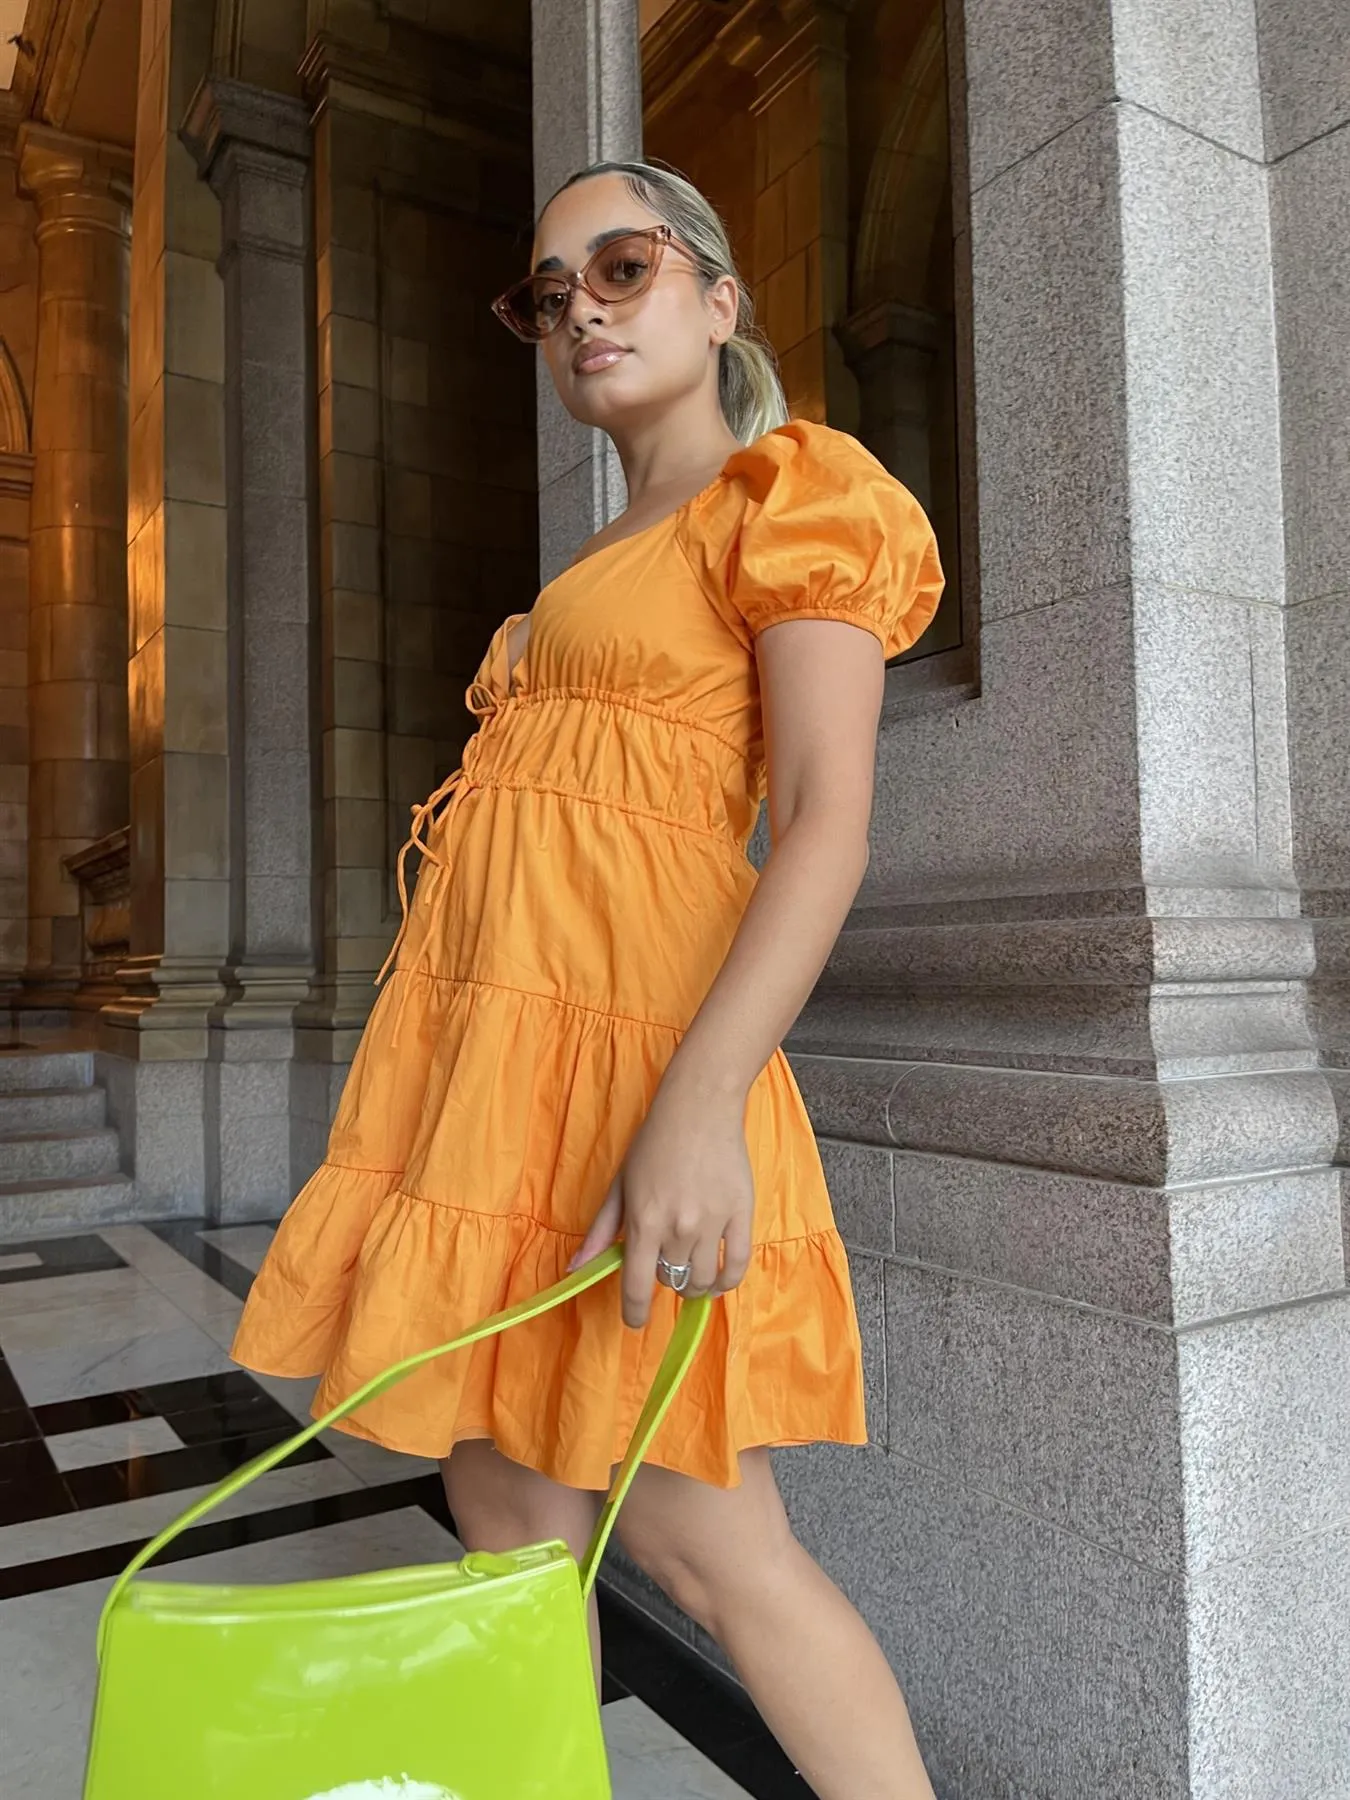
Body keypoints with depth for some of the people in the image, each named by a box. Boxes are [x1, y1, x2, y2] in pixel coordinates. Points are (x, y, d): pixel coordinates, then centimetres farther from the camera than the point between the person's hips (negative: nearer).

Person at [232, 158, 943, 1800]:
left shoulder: (795, 496, 0)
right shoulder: (596, 565, 24)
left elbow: (828, 825, -14)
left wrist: (700, 1104, -26)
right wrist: (456, 1098, 19)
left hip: (619, 1037, -8)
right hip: (477, 1031, 8)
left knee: (695, 1539, 0)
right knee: (505, 1510, 13)